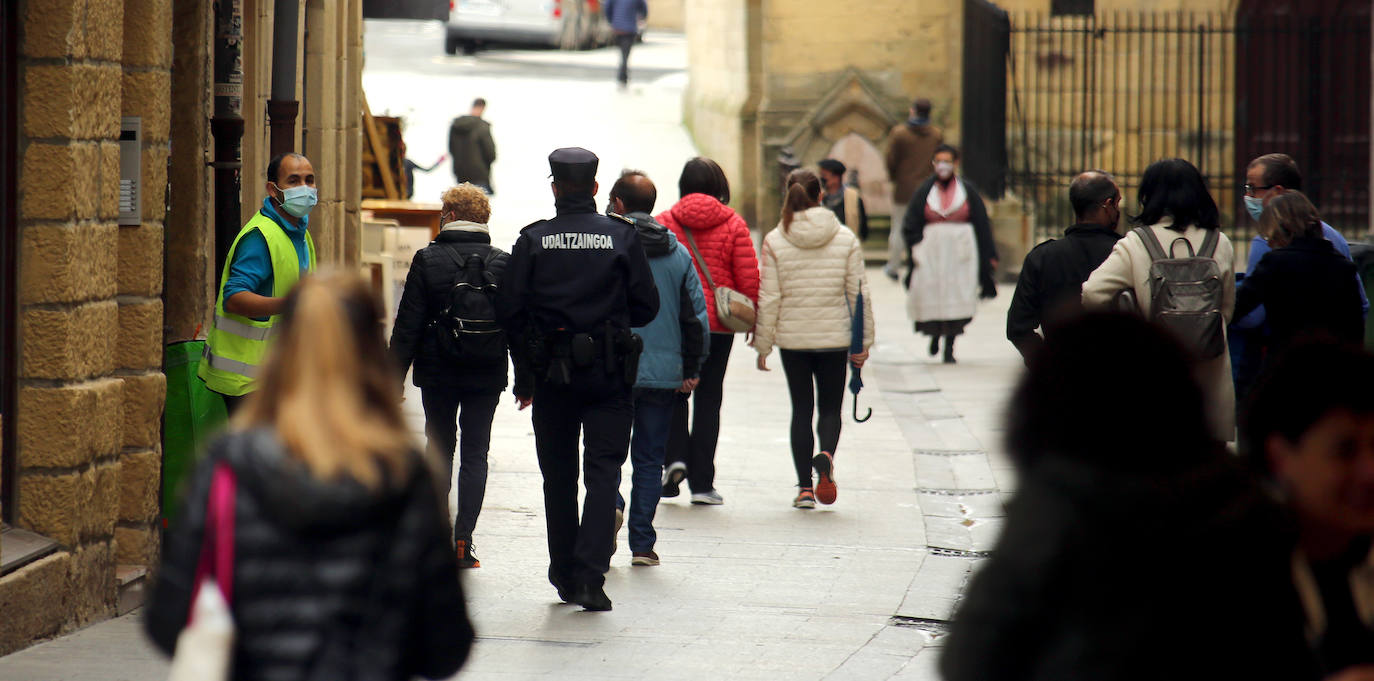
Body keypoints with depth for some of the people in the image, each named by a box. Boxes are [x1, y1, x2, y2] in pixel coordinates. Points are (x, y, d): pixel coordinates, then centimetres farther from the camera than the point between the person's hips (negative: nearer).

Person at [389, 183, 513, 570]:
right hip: (488, 375, 1)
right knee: (475, 454, 5)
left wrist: (395, 376, 0)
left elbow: (408, 325, -6)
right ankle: (463, 541, -2)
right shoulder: (503, 263, 0)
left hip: (438, 374, -1)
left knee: (440, 450, 12)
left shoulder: (428, 261, -6)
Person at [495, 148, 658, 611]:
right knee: (603, 470, 0)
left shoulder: (532, 241, -2)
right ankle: (591, 575, -14)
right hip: (609, 373, -1)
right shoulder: (622, 238, -3)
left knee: (559, 476, 13)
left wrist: (525, 374, 8)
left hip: (552, 373, 1)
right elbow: (646, 307, -2)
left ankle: (565, 575, 18)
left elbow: (509, 311, -4)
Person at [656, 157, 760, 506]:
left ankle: (675, 456, -7)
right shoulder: (733, 225, -2)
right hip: (718, 325, 0)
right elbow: (749, 278, -4)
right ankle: (701, 482, 6)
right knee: (709, 398, 7)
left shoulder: (664, 223, -2)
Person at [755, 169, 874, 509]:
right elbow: (858, 293, -1)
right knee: (830, 407, 12)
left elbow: (769, 298, -6)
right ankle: (826, 455, -20)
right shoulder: (845, 239, -3)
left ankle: (804, 488, 6)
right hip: (835, 337, 0)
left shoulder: (775, 242, -6)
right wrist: (863, 341, 7)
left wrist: (762, 344, 3)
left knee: (801, 409, 10)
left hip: (792, 339, 0)